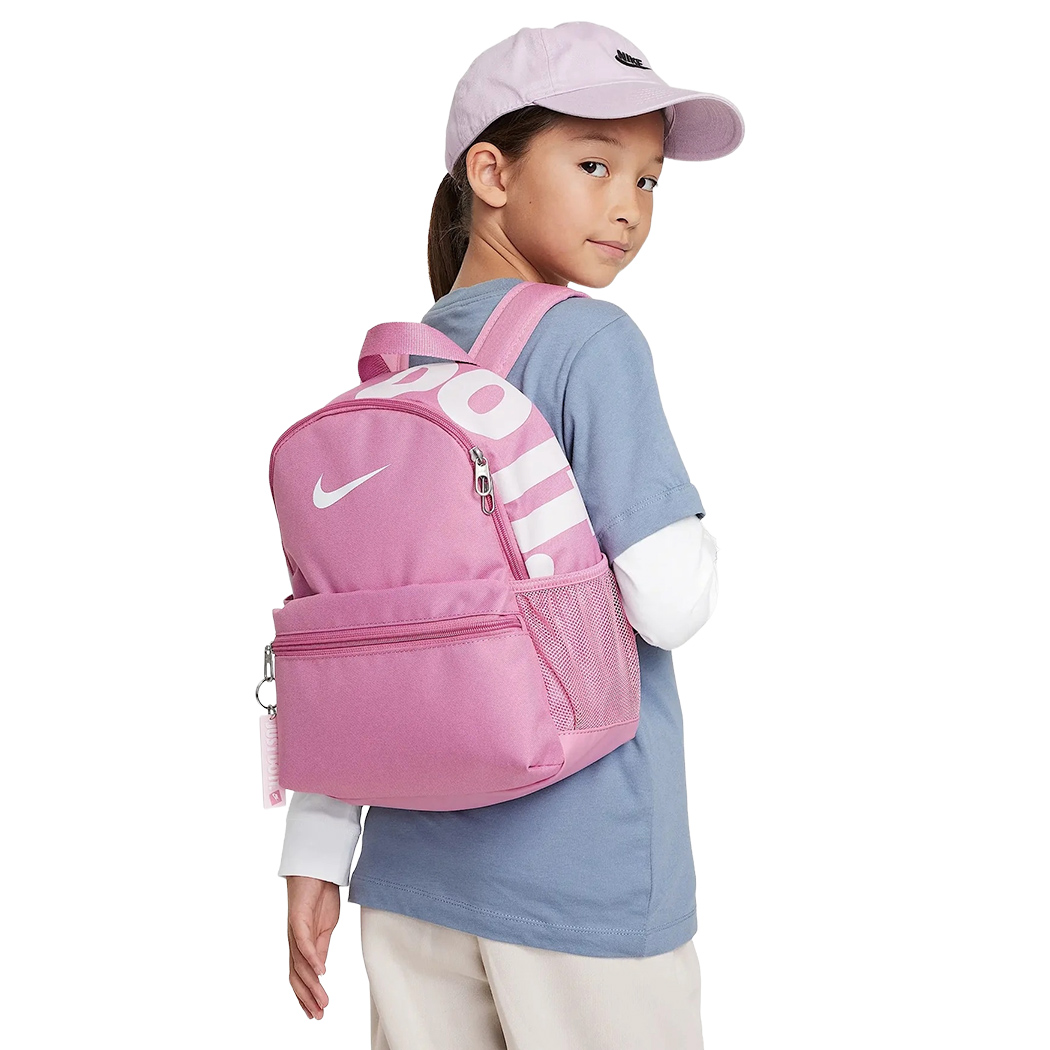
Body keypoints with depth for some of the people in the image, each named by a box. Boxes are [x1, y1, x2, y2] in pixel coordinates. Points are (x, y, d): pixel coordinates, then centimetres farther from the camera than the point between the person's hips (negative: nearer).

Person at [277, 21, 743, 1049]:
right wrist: (691, 531, 3)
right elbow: (669, 598, -19)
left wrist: (314, 851, 9)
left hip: (412, 861, 6)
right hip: (586, 880, -6)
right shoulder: (588, 342, -14)